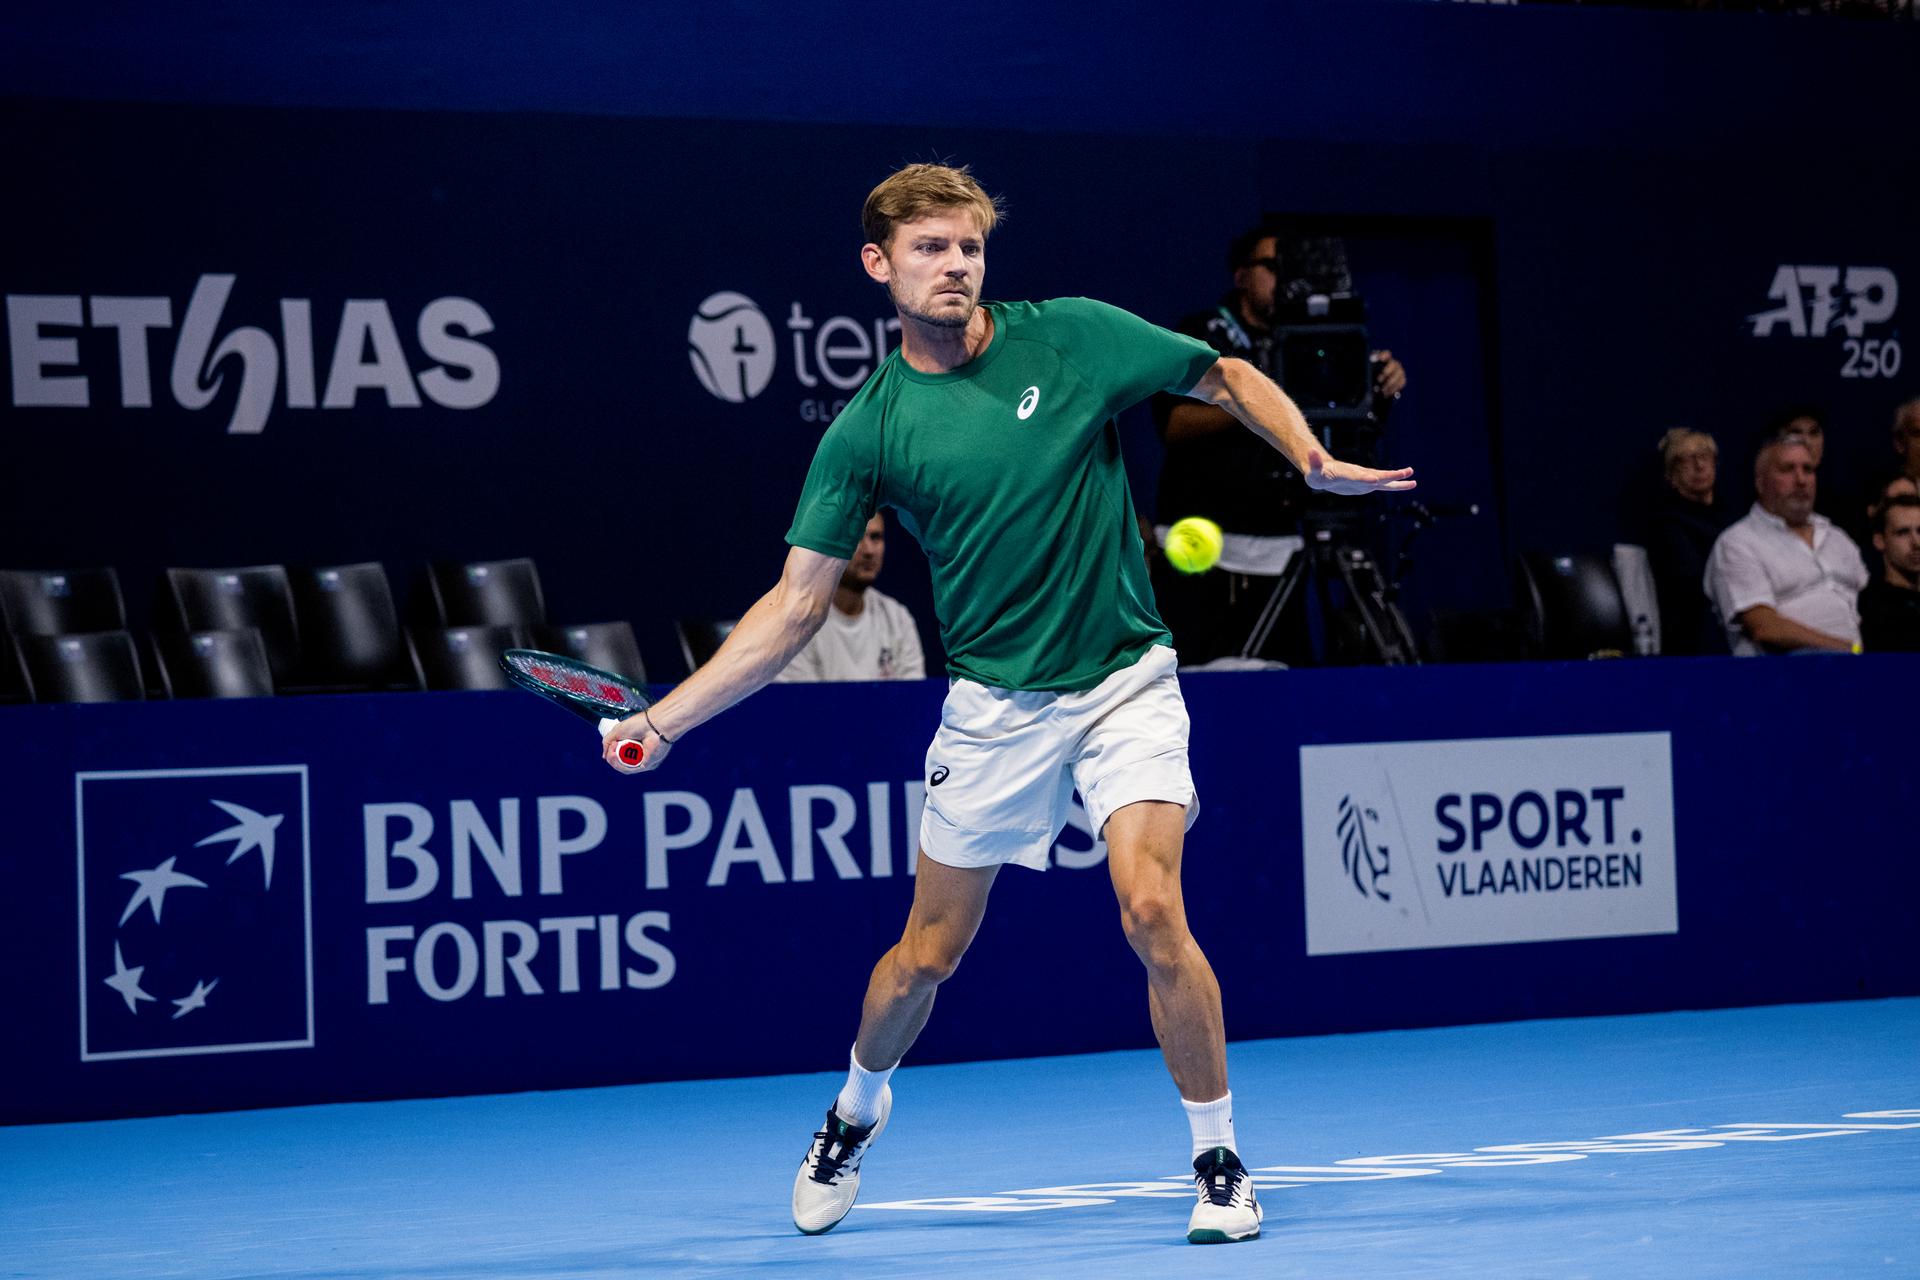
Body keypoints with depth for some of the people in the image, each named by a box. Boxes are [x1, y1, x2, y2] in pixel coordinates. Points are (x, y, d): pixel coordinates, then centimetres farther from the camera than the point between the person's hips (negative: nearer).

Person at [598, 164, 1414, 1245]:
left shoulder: (1071, 336, -7)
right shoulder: (869, 430, -5)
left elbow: (1229, 379, 4)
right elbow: (796, 606, -2)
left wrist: (1314, 458, -15)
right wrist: (663, 721, -9)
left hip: (1125, 680, -1)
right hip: (995, 702, 1)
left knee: (1153, 912, -19)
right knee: (928, 954, 8)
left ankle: (1222, 1163, -2)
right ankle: (857, 1113, 39)